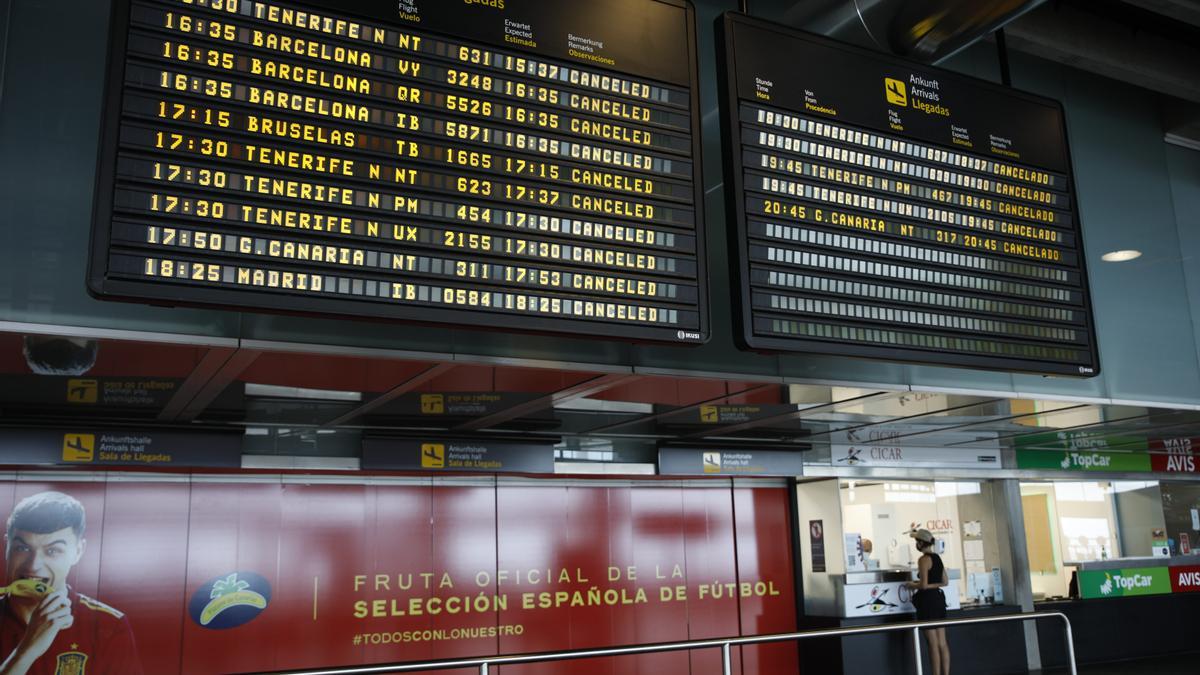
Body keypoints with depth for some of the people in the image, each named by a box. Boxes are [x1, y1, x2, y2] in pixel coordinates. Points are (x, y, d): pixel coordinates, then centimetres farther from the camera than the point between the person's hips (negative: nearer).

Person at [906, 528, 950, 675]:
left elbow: (923, 585, -20)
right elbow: (945, 582, 17)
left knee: (933, 644, -2)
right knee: (942, 643, 10)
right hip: (939, 598, 8)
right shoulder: (937, 558, 11)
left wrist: (913, 585, -2)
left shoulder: (923, 559, -15)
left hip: (928, 601, -8)